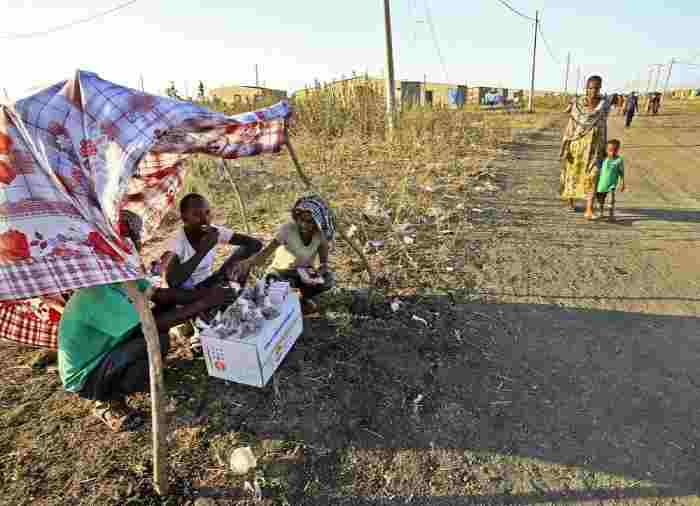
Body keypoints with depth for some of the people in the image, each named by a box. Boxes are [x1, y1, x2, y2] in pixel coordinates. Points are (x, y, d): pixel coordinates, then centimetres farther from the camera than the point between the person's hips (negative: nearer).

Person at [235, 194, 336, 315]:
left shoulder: (320, 234, -18)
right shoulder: (288, 229, -26)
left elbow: (323, 262, -13)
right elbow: (266, 252, -34)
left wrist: (322, 268, -37)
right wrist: (249, 261, -54)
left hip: (305, 271, 2)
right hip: (281, 271, -2)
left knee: (329, 279, -26)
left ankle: (307, 296, 7)